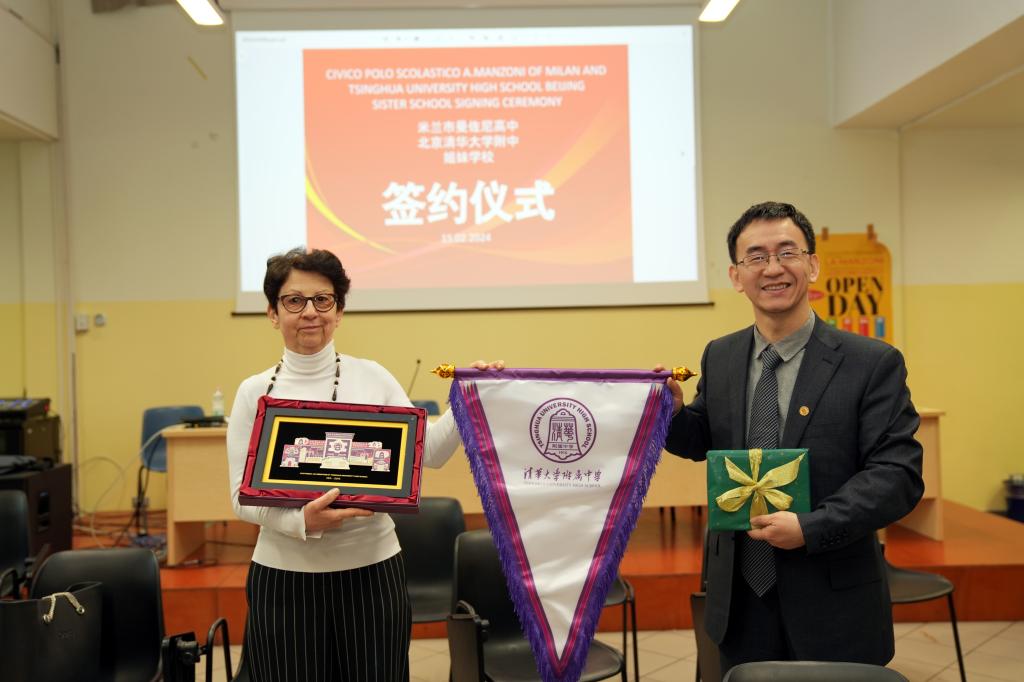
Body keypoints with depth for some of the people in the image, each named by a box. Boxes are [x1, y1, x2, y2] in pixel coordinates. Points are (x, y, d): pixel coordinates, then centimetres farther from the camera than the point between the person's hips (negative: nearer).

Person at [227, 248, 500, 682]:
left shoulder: (372, 377, 1)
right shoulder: (254, 392, 0)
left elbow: (428, 453, 0)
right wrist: (301, 520, -21)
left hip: (372, 570, 1)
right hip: (284, 577, 0)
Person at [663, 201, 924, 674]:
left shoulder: (874, 363, -10)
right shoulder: (719, 357, 4)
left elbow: (898, 474, -14)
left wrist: (811, 528, -24)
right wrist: (671, 411, -9)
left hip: (832, 604, -3)